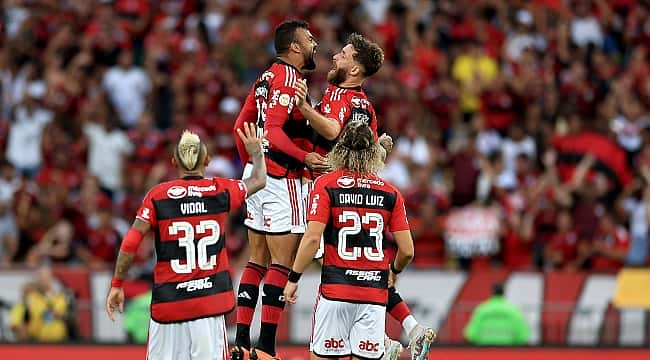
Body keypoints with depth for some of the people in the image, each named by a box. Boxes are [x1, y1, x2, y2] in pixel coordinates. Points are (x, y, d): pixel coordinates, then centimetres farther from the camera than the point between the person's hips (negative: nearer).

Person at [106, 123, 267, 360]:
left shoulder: (158, 196, -1)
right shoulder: (220, 191, 3)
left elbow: (130, 244, -6)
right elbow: (259, 181, 22)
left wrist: (117, 284, 2)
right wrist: (256, 152, 40)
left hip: (168, 299, 0)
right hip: (210, 298, 0)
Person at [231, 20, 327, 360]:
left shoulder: (267, 77, 15)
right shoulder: (288, 78, -13)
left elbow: (241, 125, 20)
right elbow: (273, 132, -22)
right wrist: (304, 158, -27)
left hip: (256, 174, 10)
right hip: (280, 177, -10)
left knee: (258, 261, 12)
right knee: (282, 263, -7)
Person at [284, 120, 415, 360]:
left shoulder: (326, 185, -2)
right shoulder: (390, 193, 5)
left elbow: (312, 239, -11)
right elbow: (407, 250, 5)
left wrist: (293, 278, -2)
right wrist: (394, 271, 26)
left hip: (335, 288, -2)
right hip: (374, 293, 2)